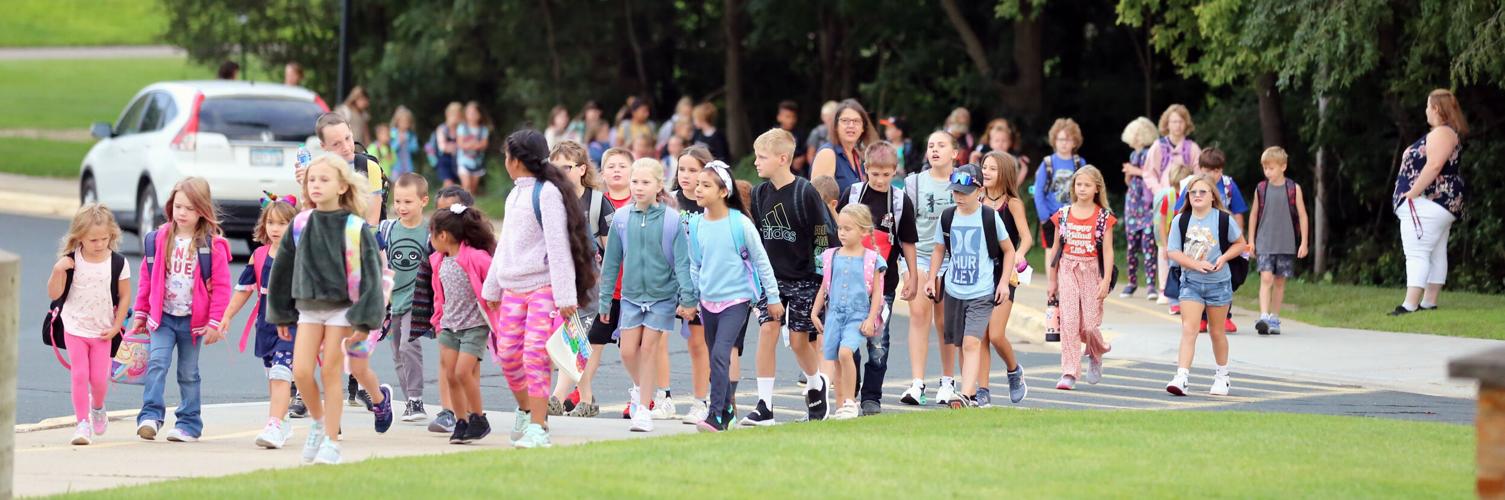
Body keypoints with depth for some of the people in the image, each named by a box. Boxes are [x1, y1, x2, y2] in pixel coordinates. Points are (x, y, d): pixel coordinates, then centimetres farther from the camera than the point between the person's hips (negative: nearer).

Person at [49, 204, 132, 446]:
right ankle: (83, 423, 1)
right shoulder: (70, 261, -8)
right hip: (75, 328, 0)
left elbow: (124, 296, -1)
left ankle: (97, 408, 34)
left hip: (102, 331, 0)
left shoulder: (118, 263, -8)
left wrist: (115, 327, -4)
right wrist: (58, 271, -23)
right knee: (79, 375, -6)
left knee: (99, 377, 2)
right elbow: (54, 294, -7)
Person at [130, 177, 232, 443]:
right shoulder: (159, 239, 3)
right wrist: (141, 313, 10)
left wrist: (215, 322, -9)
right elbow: (146, 279, 10)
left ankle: (189, 423, 16)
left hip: (193, 320, -2)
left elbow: (221, 286, -6)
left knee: (188, 373, 8)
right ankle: (150, 416, -19)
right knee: (157, 363, -15)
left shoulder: (212, 245, -6)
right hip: (162, 317, 2)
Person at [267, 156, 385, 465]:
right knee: (301, 372, -5)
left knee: (331, 373, -1)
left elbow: (371, 276, -9)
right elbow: (283, 269, 11)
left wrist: (363, 322, -13)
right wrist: (281, 316, 13)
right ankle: (318, 422, 20)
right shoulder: (300, 225, 2)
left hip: (342, 308, -4)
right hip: (308, 308, 4)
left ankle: (331, 441, 8)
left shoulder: (356, 229, -10)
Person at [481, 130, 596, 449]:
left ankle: (538, 428, -11)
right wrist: (492, 287, 29)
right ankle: (526, 409, 26)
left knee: (535, 356, -13)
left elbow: (558, 244, -13)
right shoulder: (514, 196, 18)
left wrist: (565, 294, -17)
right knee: (508, 355, 5)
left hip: (543, 287, -8)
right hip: (513, 288, 8)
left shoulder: (546, 193, -8)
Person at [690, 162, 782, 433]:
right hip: (708, 300, 5)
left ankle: (716, 415, -21)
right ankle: (727, 407, 27)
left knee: (721, 355, -19)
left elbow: (761, 261, -2)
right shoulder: (696, 226, 2)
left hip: (736, 299, -5)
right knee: (718, 358, 12)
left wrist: (773, 296, 2)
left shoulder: (741, 224, -11)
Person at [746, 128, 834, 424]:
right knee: (767, 330, -10)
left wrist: (822, 275, -10)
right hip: (771, 276, 4)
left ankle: (817, 385, 33)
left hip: (803, 278, -4)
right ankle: (764, 407, -9)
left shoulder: (805, 193, -13)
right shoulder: (759, 194, 3)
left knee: (799, 339, 1)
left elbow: (823, 236, -9)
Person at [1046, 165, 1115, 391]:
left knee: (1089, 324, -3)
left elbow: (1107, 251, -2)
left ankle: (1096, 354, 32)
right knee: (1068, 321, -9)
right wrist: (1052, 280, 13)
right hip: (1067, 269, 1)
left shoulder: (1104, 216, 1)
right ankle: (1069, 373, -8)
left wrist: (1106, 280, -11)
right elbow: (1056, 248, 12)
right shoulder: (1063, 214, 7)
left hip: (1092, 270, -1)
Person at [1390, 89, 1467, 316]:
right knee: (1436, 254, 10)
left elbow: (1434, 166, -27)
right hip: (1439, 203, 12)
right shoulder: (1449, 133, 19)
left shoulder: (1442, 133, -16)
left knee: (1417, 254, -15)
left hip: (1427, 204, -12)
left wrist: (1412, 193, -25)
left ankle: (1410, 306, -21)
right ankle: (1429, 303, 11)